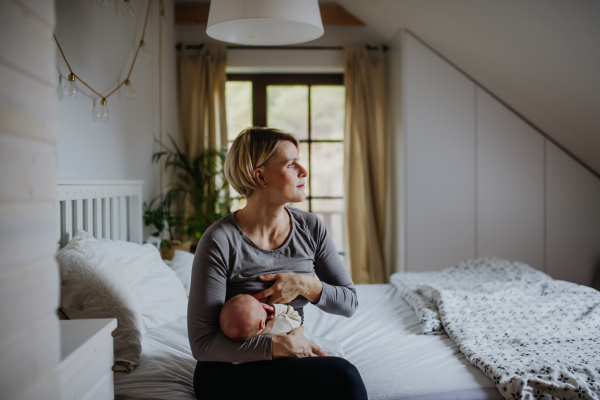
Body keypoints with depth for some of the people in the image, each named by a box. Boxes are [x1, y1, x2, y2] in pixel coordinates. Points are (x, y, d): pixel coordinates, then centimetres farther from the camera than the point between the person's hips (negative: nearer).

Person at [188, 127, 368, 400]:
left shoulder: (311, 228, -2)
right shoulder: (220, 241, -18)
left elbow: (349, 302, 4)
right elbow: (202, 343, -17)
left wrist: (305, 285, -16)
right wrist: (279, 345, -23)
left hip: (288, 365, 5)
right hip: (228, 372, -4)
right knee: (341, 376, -28)